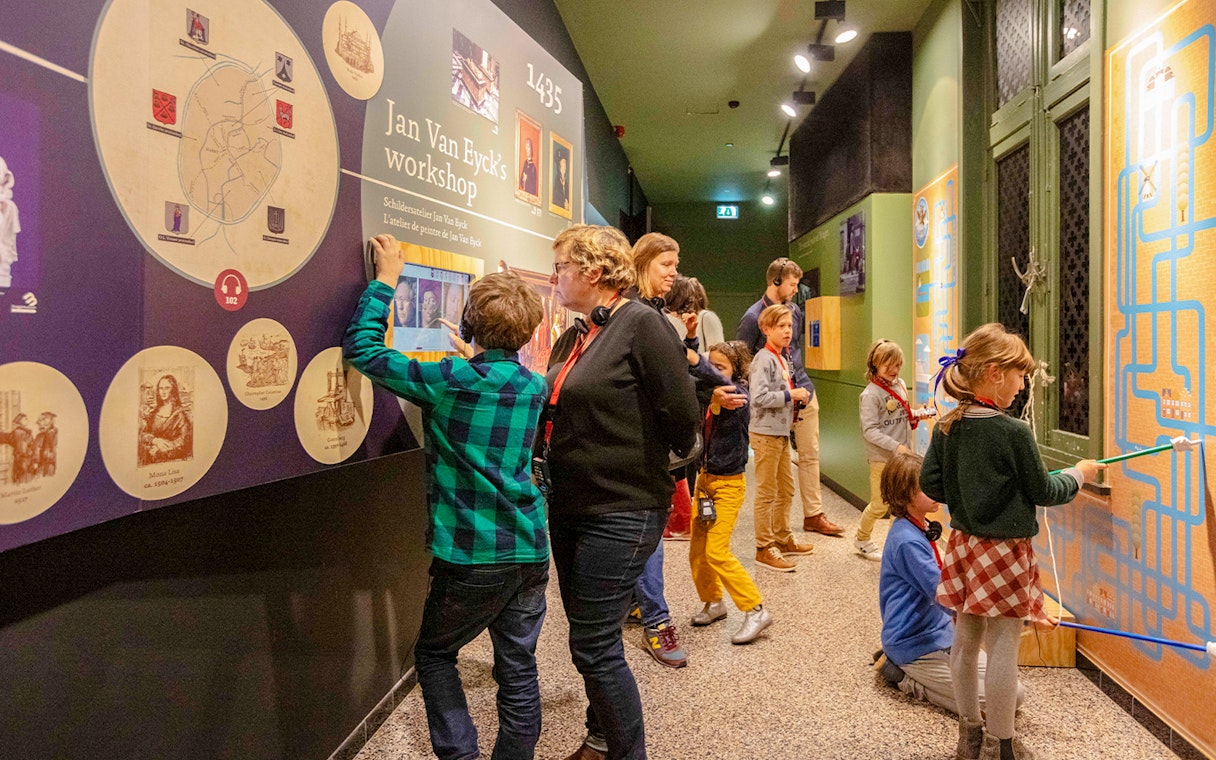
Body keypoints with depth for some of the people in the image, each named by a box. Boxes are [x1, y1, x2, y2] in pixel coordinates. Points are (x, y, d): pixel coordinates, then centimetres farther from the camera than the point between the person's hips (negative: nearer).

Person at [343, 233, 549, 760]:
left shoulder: (449, 381, -14)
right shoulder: (534, 387, 3)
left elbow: (361, 347, -7)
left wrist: (385, 280, 1)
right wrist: (477, 361, 28)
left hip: (471, 558, -5)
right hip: (530, 553, 5)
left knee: (434, 654, 19)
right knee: (518, 667, 15)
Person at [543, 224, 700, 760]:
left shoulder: (641, 324, -15)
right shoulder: (573, 337, 11)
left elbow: (682, 415, -17)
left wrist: (657, 468, -2)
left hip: (621, 512, -8)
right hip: (570, 507, 8)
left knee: (594, 645, -2)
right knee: (588, 634, 20)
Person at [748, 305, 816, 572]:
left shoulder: (782, 358, 13)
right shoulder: (764, 359, -15)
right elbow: (759, 397, -25)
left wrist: (797, 395, 6)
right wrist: (791, 394, -19)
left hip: (781, 433, 10)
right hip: (765, 433, -9)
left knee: (786, 489, 18)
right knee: (767, 493, -3)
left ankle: (782, 539, 31)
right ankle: (764, 549, 6)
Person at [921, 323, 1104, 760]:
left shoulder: (946, 428, -1)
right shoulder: (1014, 433, -18)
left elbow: (930, 484, 4)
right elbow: (1043, 492, -8)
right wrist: (1078, 474, 10)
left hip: (964, 544, 7)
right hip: (1005, 551, -6)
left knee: (965, 639, 16)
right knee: (1003, 646, 5)